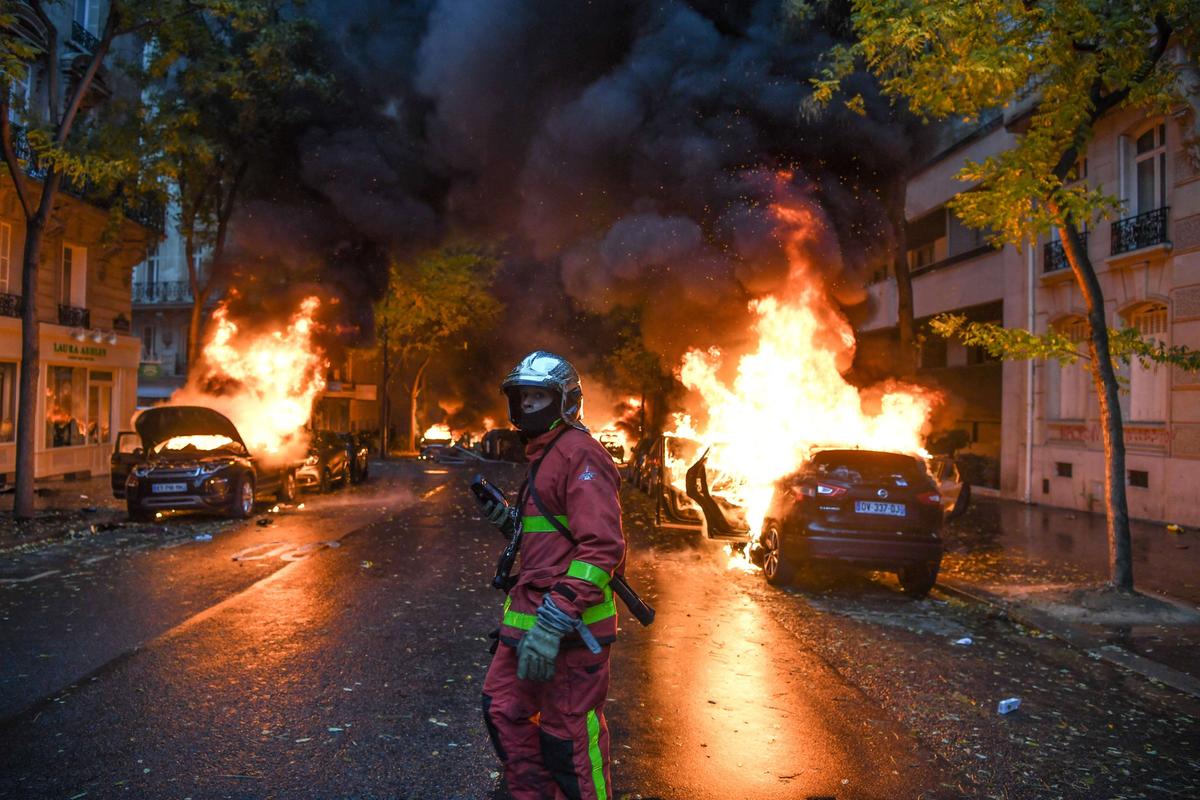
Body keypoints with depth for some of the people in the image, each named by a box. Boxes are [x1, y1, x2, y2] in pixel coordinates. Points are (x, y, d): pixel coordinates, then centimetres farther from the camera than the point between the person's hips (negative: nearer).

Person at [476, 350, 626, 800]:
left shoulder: (579, 454, -15)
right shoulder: (544, 455, 18)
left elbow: (601, 546, -25)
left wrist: (553, 623, -29)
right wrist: (510, 520, 12)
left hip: (569, 621, -10)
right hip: (532, 611, 10)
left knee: (567, 734, 1)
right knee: (504, 710, 18)